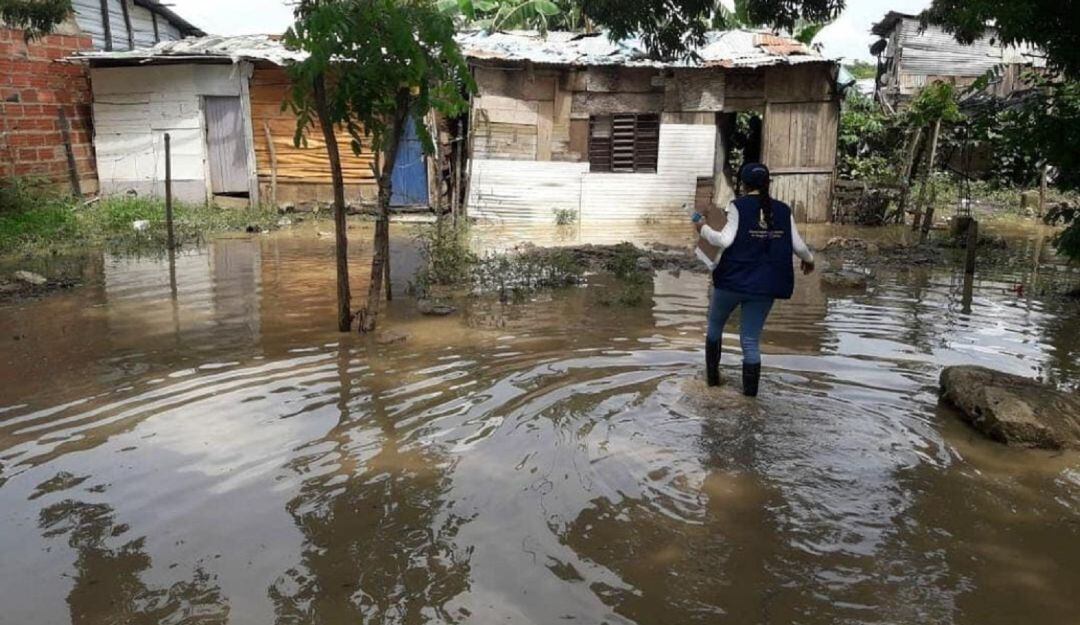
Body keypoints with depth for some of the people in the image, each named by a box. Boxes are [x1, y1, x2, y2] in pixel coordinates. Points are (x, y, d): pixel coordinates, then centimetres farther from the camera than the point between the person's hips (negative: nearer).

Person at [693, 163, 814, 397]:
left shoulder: (739, 206, -7)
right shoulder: (783, 210, 4)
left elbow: (725, 240, -16)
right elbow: (798, 246, 4)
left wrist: (703, 229, 0)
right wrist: (809, 259, 25)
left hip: (732, 280, -2)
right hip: (764, 286, 3)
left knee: (715, 326, 23)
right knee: (751, 341, 9)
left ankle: (712, 376, 30)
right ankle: (750, 393, 8)